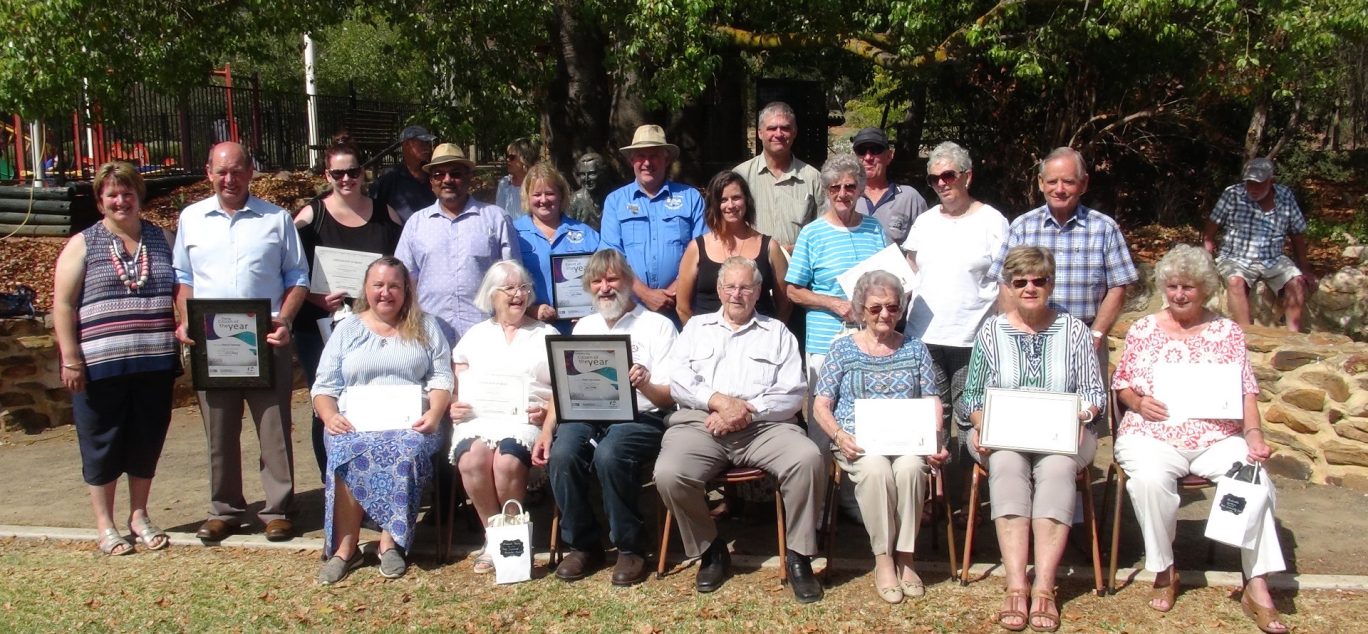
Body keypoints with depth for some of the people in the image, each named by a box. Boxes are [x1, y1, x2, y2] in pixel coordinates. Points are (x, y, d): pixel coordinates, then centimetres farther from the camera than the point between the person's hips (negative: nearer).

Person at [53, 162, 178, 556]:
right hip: (100, 367, -2)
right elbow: (62, 304, -2)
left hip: (155, 364, 3)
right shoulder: (83, 244, 2)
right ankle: (104, 525, 19)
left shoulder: (163, 240, 10)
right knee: (103, 444, 6)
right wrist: (70, 358, -9)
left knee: (147, 441, 10)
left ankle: (139, 515, 27)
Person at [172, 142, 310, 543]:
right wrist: (185, 321, -1)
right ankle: (224, 510, 21)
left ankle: (278, 510, 11)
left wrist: (284, 319, -10)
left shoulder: (276, 219, 5)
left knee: (275, 430, 1)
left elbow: (297, 278, 5)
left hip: (265, 343, -2)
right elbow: (182, 277, 14)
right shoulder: (191, 218, 11)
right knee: (219, 433, 9)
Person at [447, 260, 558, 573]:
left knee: (506, 462, -35)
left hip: (527, 419, -2)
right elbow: (456, 388, 17)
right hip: (478, 418, 2)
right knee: (472, 460, -33)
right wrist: (453, 407, -5)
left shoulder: (547, 335, 17)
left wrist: (549, 412, -11)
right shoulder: (475, 335, 22)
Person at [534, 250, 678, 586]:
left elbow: (671, 396, -1)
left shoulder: (658, 325, 6)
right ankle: (582, 545, -7)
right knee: (562, 454, -29)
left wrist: (645, 385, -23)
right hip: (585, 417, 4)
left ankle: (632, 547, -13)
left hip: (639, 419, -4)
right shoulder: (583, 327, 21)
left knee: (608, 455, -35)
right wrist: (546, 430, 0)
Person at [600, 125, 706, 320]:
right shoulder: (615, 201, 9)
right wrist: (646, 295, -12)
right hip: (631, 307, 0)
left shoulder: (691, 198, 8)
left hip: (679, 308, 0)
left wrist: (673, 292, -12)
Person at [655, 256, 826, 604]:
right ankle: (710, 549, -2)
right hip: (701, 422, 0)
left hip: (765, 424, 0)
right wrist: (720, 401, -11)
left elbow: (792, 394, 5)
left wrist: (747, 411, -10)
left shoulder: (777, 332, 18)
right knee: (668, 473, -29)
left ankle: (798, 557, -11)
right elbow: (678, 382, 7)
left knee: (809, 458, -30)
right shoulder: (696, 327, 21)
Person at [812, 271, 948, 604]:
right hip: (858, 442, -1)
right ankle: (883, 559, -21)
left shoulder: (915, 349, 15)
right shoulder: (843, 348, 9)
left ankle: (904, 557, -18)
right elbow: (821, 405, 4)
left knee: (910, 468, -34)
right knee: (875, 469, -35)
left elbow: (933, 401, 11)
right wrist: (840, 435, -15)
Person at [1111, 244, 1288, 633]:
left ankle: (1257, 587, -18)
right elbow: (1121, 383, 13)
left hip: (1218, 438, 1)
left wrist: (1253, 432, -9)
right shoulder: (1142, 330, 11)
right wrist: (1138, 401, -9)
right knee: (1150, 479, -34)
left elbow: (1246, 391, 7)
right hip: (1153, 436, -1)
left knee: (1255, 479, -27)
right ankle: (1164, 573, -12)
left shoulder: (1228, 332, 12)